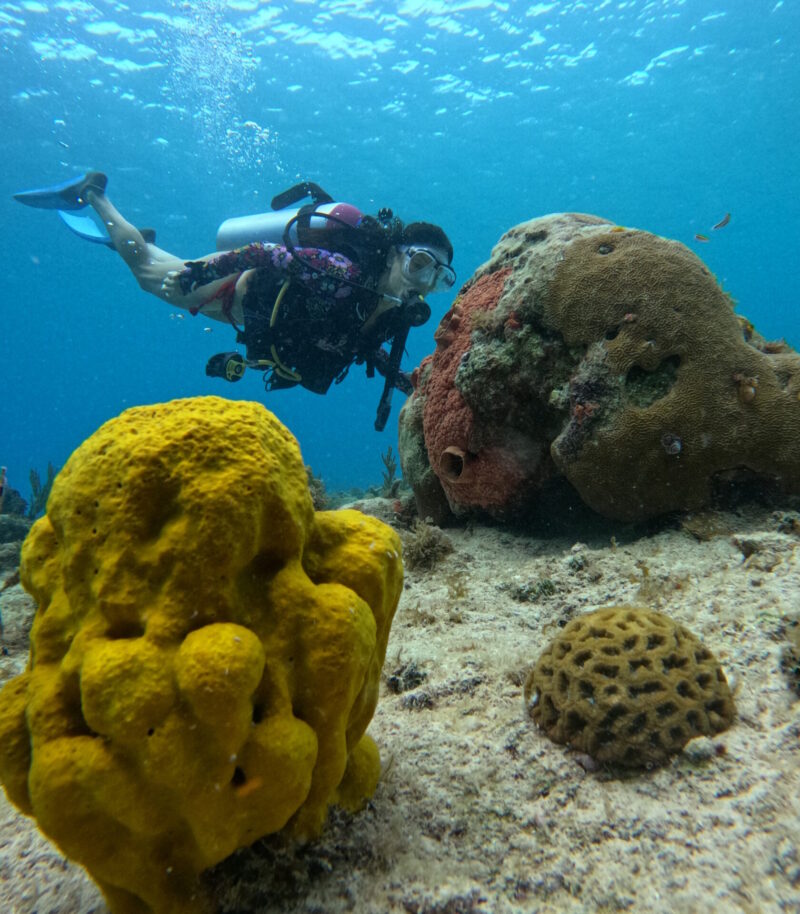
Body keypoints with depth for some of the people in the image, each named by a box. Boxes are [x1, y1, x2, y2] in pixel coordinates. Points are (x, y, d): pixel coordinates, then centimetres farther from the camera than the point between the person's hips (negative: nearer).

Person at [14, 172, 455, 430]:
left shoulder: (397, 312, -17)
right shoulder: (341, 273, -41)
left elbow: (361, 341, 2)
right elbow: (263, 252, -35)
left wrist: (392, 374, -10)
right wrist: (202, 269, -31)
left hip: (265, 307, 6)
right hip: (246, 291, -6)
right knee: (147, 269, 18)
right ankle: (92, 193, 38)